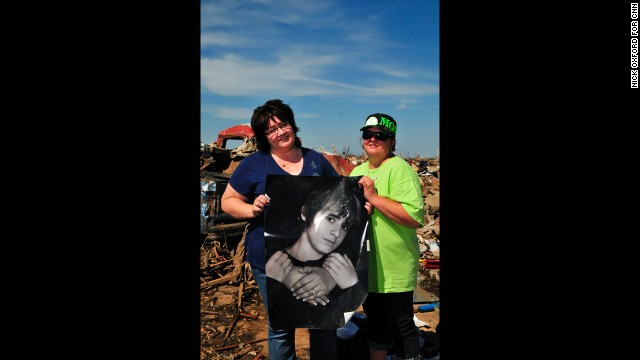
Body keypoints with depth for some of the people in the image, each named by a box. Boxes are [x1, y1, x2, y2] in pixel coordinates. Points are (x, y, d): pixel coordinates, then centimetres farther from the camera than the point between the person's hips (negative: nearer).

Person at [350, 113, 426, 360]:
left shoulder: (399, 169, -15)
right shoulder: (358, 171, 10)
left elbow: (415, 217, -25)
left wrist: (374, 197, -26)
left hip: (393, 268, -7)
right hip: (366, 266, 8)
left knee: (401, 325, 6)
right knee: (375, 320, 23)